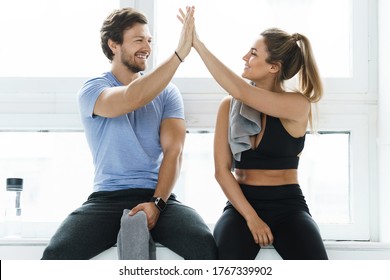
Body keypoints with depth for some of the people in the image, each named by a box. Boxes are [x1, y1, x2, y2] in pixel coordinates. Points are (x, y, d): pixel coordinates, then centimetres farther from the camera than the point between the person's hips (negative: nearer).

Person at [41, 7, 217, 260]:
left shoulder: (168, 92, 10)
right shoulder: (93, 89, 2)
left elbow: (173, 151, -1)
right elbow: (131, 100, -21)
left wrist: (157, 203, -16)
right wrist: (180, 53, -25)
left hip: (159, 196, 1)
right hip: (107, 198, -1)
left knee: (204, 245, -29)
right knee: (57, 254, -28)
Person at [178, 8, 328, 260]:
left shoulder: (298, 105, -7)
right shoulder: (229, 106, 3)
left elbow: (240, 91, -21)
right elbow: (222, 170, -1)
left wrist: (198, 43, -18)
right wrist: (251, 217, -14)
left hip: (288, 205, -1)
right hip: (242, 204, 1)